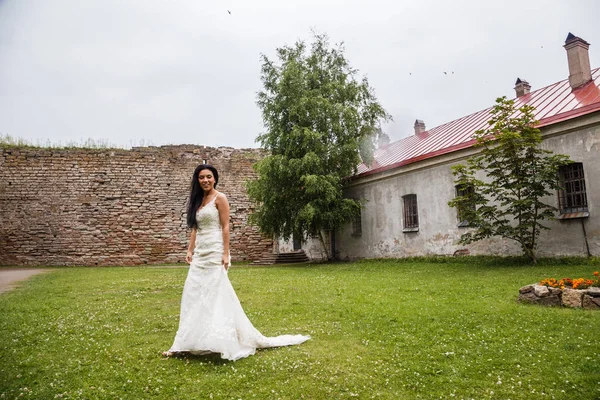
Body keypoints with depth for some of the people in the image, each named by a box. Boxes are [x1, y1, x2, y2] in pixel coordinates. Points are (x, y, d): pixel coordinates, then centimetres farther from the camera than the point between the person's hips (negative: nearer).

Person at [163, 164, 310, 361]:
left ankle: (220, 341, 3)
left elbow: (225, 227, -11)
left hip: (214, 252, -8)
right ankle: (185, 344, 15)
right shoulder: (198, 200, 16)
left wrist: (226, 254, -17)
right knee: (194, 296, 8)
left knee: (214, 295, -6)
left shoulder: (220, 198, -6)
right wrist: (190, 250, 10)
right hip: (200, 253, 8)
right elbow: (195, 229, 17)